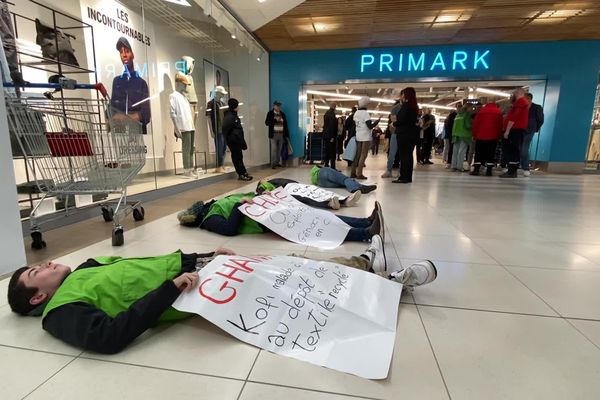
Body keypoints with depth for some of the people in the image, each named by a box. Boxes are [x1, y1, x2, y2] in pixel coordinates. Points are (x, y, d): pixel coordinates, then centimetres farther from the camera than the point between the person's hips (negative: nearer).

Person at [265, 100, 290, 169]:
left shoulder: (282, 114, 12)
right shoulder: (270, 113, 3)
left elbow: (285, 124, 12)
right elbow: (267, 123, -6)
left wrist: (287, 135, 7)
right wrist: (275, 120, -13)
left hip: (281, 134, 4)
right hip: (274, 134, -3)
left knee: (279, 150, 6)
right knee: (274, 149, -6)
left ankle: (278, 162, 14)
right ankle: (273, 164, -3)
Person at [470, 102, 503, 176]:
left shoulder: (481, 111, 10)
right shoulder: (498, 112, 9)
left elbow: (475, 124, 5)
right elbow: (500, 125, 4)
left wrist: (474, 135, 11)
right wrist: (499, 135, 10)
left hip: (481, 136, 0)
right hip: (493, 137, 0)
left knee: (479, 153, 5)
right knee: (491, 154, 3)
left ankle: (476, 170, -1)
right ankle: (489, 171, -1)